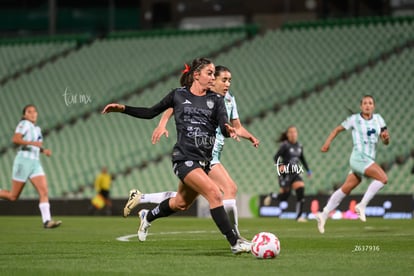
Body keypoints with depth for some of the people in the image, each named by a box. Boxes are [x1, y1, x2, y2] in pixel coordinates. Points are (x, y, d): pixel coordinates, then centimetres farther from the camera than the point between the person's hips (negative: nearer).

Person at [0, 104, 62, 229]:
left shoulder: (37, 129, 17)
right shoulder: (24, 124, -5)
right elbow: (15, 139, -21)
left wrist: (44, 150, 12)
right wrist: (32, 143, -30)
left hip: (35, 164, 7)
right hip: (23, 161, -7)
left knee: (44, 191, -12)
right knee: (13, 196, 0)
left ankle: (47, 221, -19)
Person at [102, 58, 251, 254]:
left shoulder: (216, 100, 6)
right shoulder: (178, 95, 2)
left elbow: (223, 125, -10)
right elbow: (151, 113, 14)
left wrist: (229, 130, -34)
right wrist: (122, 109, 6)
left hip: (204, 160, 5)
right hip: (184, 158, -5)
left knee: (181, 203, 20)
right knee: (214, 194, -22)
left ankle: (148, 217, 49)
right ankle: (235, 243, -20)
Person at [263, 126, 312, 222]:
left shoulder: (299, 146, 9)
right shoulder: (285, 145, -10)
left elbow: (302, 159, 24)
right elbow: (276, 157, -14)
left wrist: (308, 170, 21)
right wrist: (279, 166, -31)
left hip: (295, 173, 5)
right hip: (285, 173, -5)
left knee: (301, 191, -14)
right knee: (284, 196, 1)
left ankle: (299, 216, -8)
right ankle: (271, 196, 37)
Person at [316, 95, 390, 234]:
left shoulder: (378, 119, 10)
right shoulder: (354, 119, -2)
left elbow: (386, 142, 9)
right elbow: (338, 129, 11)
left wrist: (386, 137, -13)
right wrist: (327, 142, 2)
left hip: (369, 160, 6)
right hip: (358, 158, -6)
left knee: (345, 190, 10)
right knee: (383, 178, -24)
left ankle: (324, 215, 18)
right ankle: (362, 205, -17)